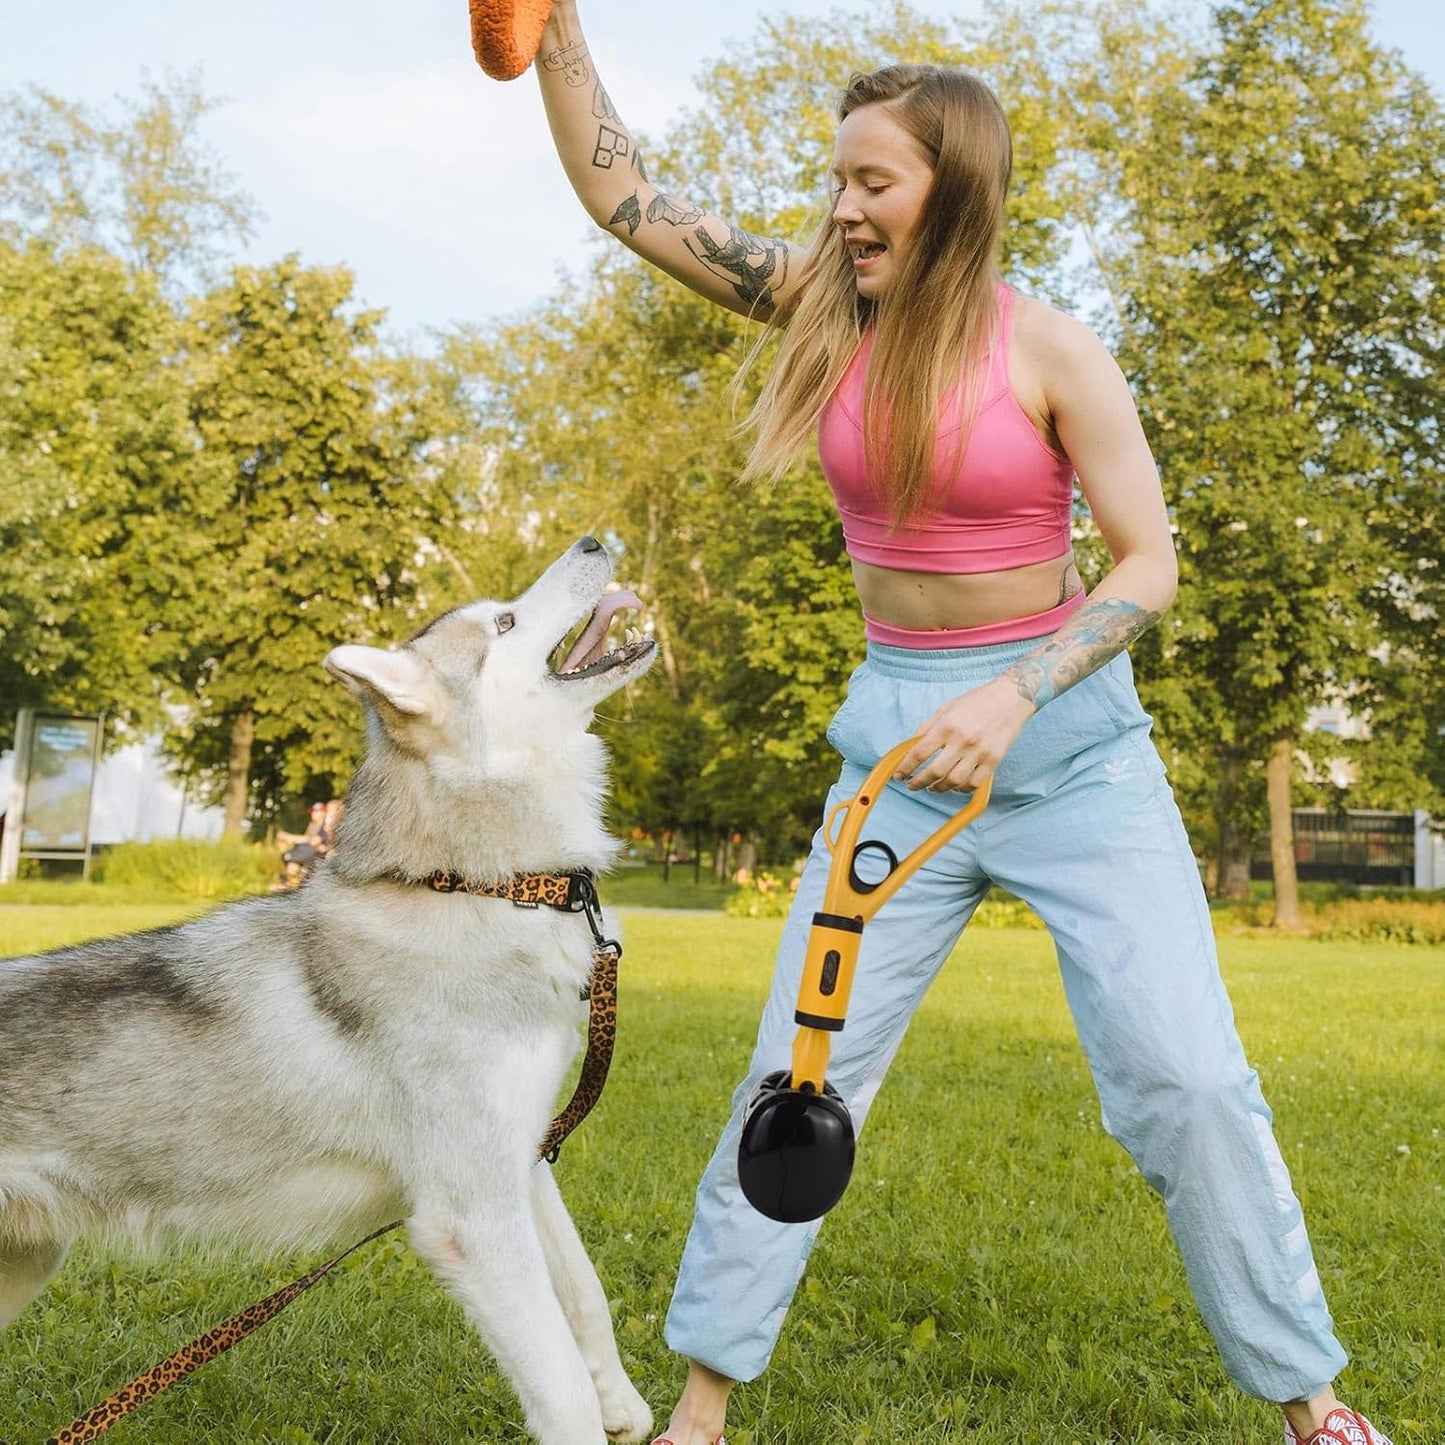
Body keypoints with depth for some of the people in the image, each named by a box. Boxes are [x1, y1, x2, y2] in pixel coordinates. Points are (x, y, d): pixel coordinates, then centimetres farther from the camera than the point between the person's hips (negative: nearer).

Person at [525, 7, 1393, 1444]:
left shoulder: (1048, 350, -9)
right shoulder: (821, 301, 1)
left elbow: (1148, 563, -10)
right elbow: (618, 191, 4)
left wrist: (1012, 698, -24)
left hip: (1070, 735, -2)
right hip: (896, 738, 3)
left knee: (1185, 1078, -4)